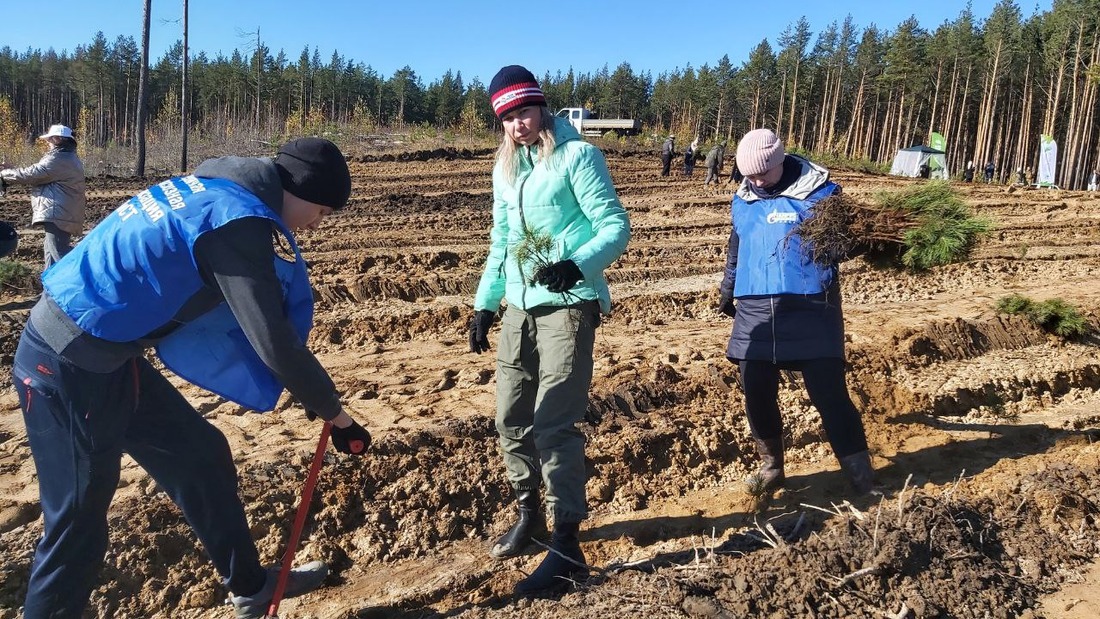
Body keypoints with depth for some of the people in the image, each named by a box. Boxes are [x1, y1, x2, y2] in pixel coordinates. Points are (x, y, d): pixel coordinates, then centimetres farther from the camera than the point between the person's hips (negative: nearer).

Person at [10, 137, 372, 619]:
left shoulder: (212, 189, 8)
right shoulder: (237, 219, -21)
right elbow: (275, 343, -23)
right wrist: (336, 415, -11)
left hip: (101, 354, 10)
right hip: (72, 366, -10)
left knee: (199, 454, 16)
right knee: (79, 521, 4)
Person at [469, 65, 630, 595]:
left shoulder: (577, 155, -8)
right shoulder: (505, 167, 14)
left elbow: (615, 227, -14)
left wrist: (577, 265, -31)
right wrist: (484, 302, 18)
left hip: (567, 306, -7)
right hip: (519, 307, 8)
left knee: (553, 424, -10)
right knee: (510, 419, 12)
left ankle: (567, 547, 1)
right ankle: (529, 513, 32)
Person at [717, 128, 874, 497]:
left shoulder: (819, 192, -4)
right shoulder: (743, 200, 10)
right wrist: (727, 291, 32)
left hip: (810, 309, -4)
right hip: (755, 311, 5)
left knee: (828, 393, -4)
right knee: (757, 395, 7)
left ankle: (861, 477, 9)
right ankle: (771, 468, 26)